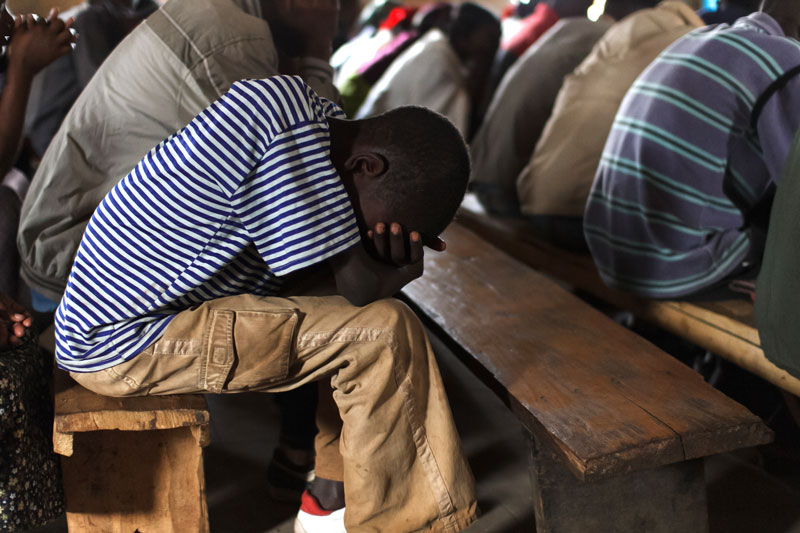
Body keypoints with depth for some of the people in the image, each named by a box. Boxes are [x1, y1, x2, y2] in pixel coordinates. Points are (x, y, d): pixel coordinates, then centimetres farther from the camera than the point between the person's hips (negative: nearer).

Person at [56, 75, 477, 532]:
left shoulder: (321, 119, 3)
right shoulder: (284, 130, -27)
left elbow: (287, 277, 3)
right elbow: (360, 286, -24)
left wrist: (381, 252, -11)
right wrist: (402, 271, -4)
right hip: (126, 344, -10)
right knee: (384, 333, -15)